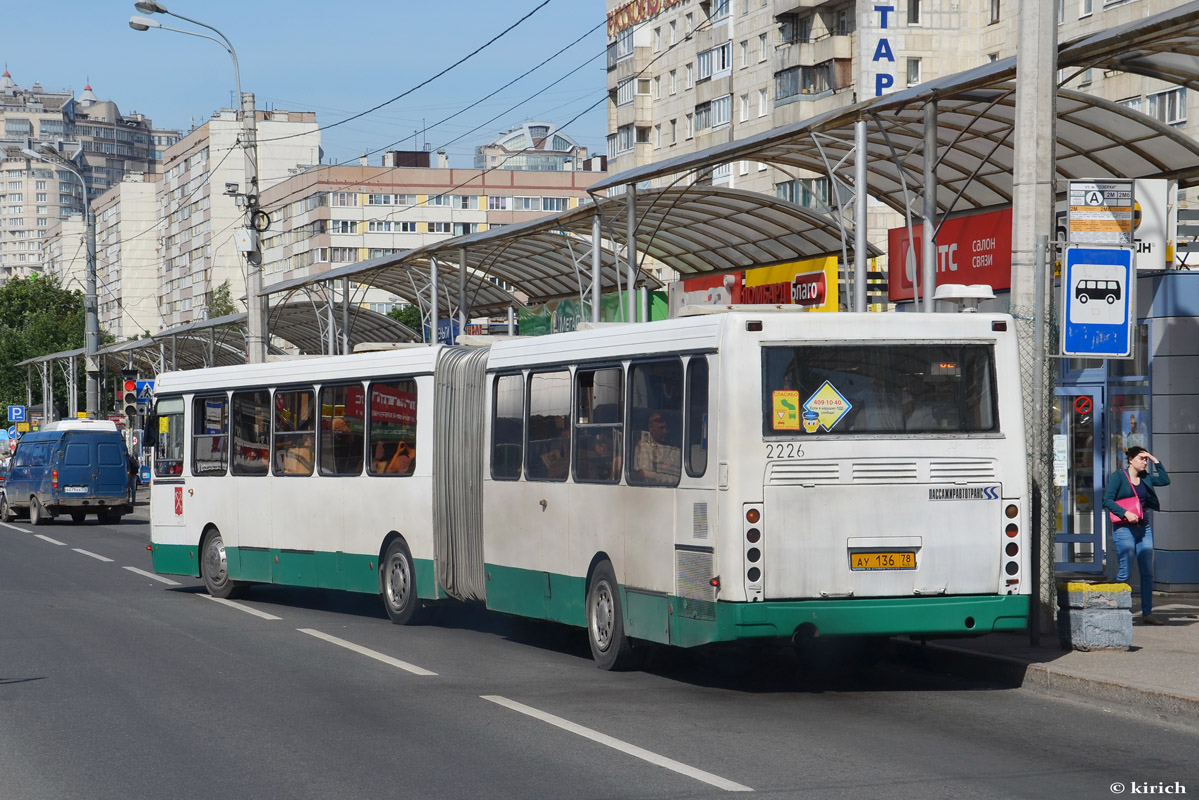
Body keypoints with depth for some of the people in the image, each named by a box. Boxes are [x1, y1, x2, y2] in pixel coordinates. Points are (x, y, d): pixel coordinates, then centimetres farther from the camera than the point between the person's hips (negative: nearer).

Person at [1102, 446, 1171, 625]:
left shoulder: (1145, 478, 14)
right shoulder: (1118, 476, -3)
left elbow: (1165, 480, 11)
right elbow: (1107, 500, -10)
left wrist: (1155, 461, 6)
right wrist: (1125, 513, -21)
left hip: (1144, 529, 6)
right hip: (1124, 529, -6)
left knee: (1148, 573, 3)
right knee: (1125, 572, -9)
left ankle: (1147, 614, 6)